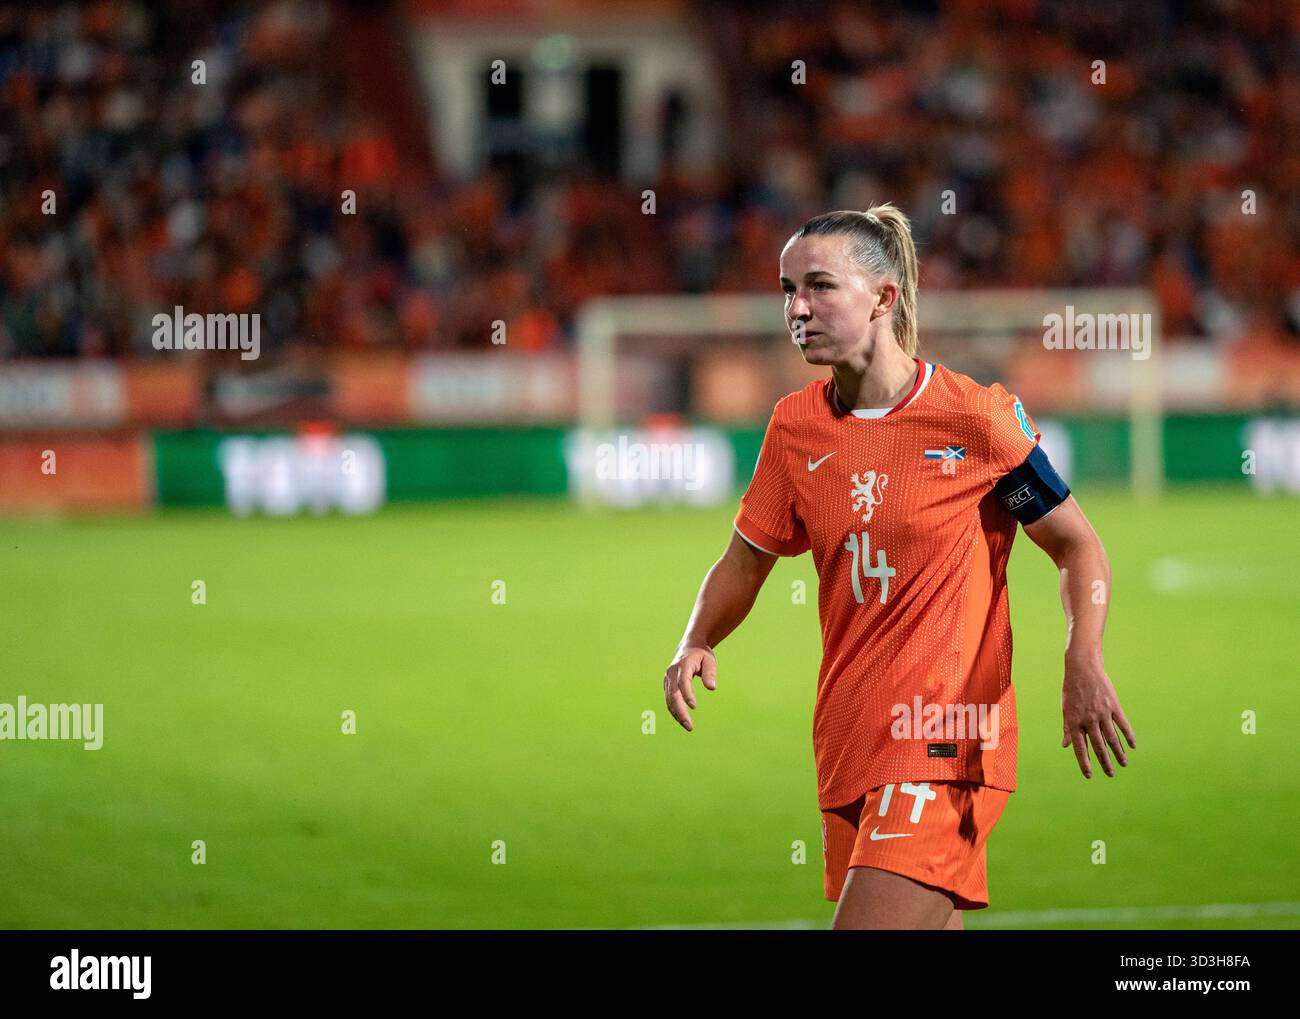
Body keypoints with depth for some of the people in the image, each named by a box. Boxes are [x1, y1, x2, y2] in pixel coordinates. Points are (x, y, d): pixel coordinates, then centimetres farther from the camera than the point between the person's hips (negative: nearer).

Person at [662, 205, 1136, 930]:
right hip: (849, 741, 6)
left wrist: (1083, 665, -18)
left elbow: (1079, 547, -1)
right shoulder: (795, 426, 7)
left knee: (867, 924, -19)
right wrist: (696, 645, -2)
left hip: (946, 741, -6)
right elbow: (745, 562, 18)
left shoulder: (977, 418, -7)